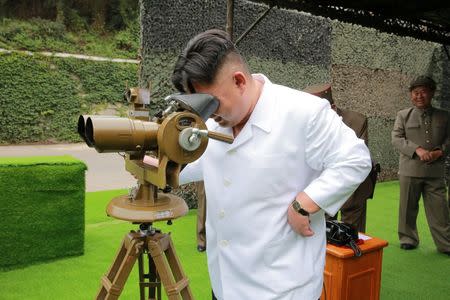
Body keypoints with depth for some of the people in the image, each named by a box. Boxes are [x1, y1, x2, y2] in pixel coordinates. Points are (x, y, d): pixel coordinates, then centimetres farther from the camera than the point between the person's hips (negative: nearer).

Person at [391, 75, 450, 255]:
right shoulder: (403, 115, 3)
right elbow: (396, 139, -5)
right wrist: (418, 150, -18)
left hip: (435, 171, 1)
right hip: (410, 170, -1)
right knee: (408, 207, 9)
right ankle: (408, 238, 25)